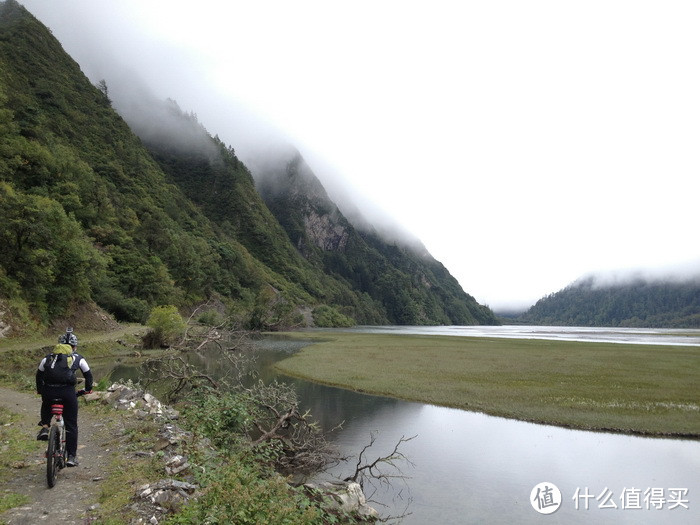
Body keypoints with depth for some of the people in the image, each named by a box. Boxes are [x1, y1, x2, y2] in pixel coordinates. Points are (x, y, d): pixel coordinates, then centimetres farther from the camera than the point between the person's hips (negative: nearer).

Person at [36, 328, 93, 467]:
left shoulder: (48, 357, 22)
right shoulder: (78, 358, 17)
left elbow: (39, 375, 30)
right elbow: (88, 374, 24)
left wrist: (40, 390, 45)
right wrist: (88, 389, 40)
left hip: (48, 391, 2)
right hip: (68, 392, -2)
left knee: (46, 407, 40)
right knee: (71, 425, 11)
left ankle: (44, 427, 16)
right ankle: (71, 457, 11)